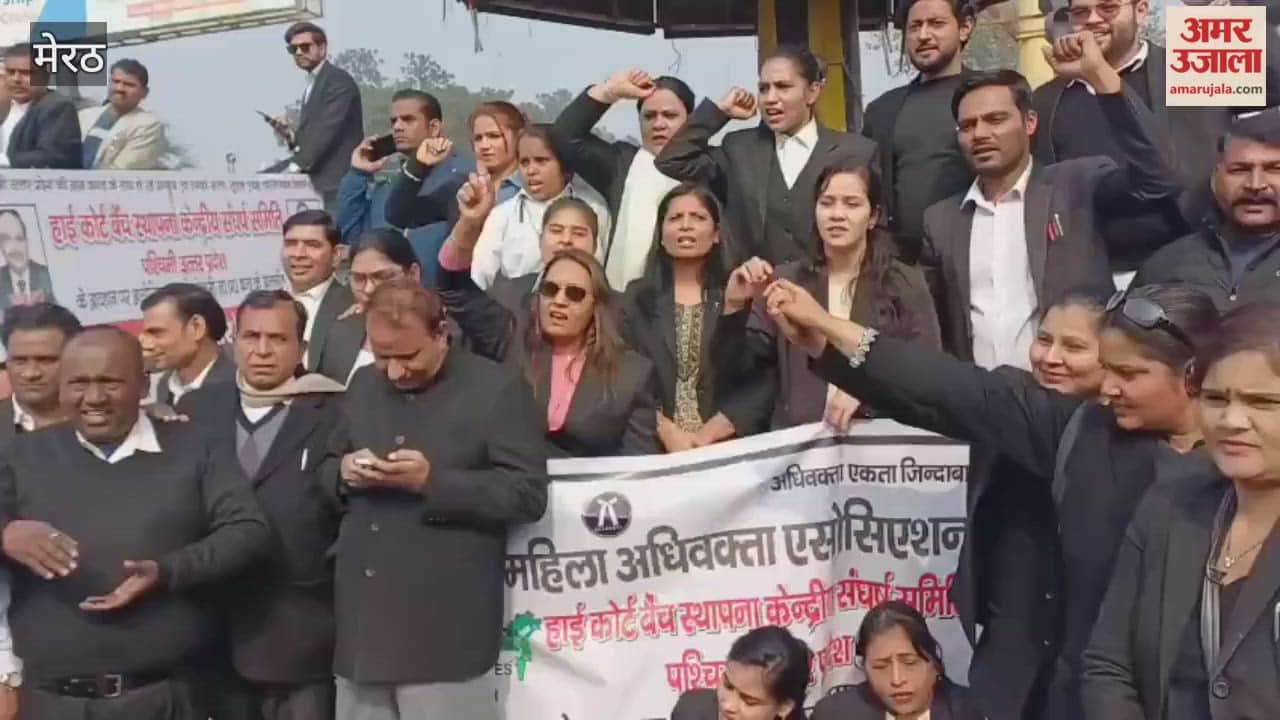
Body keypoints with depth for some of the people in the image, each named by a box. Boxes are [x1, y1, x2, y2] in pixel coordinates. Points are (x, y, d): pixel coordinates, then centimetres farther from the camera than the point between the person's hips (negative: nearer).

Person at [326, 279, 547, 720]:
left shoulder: (498, 389, -6)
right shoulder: (363, 386, 14)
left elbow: (528, 494, -11)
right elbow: (327, 468, 22)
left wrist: (433, 480, -20)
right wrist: (343, 471, -3)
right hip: (363, 622, 6)